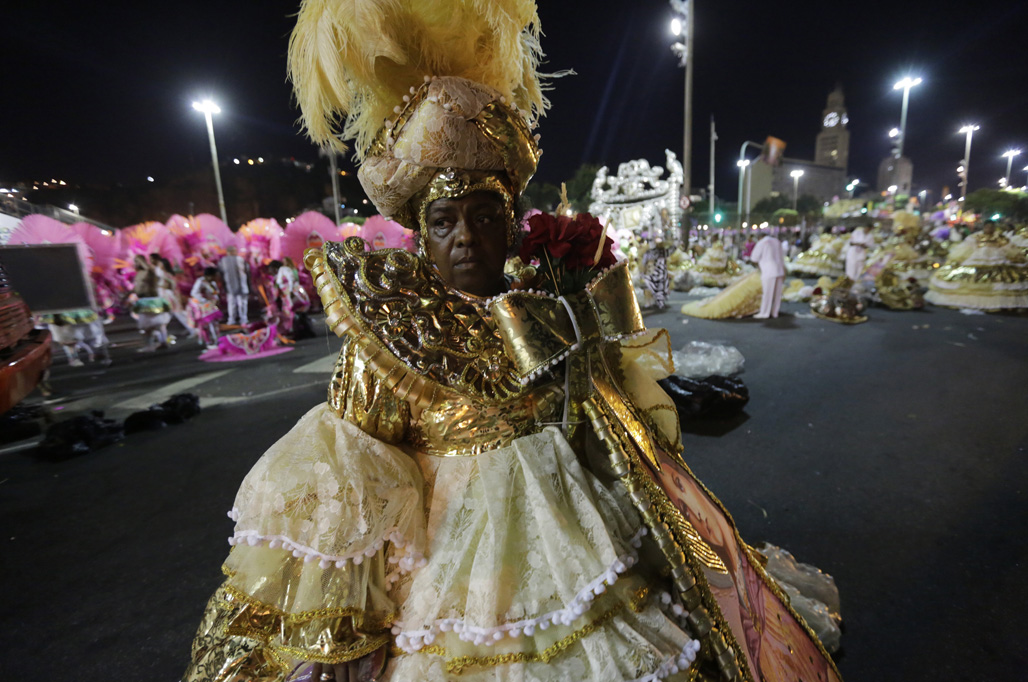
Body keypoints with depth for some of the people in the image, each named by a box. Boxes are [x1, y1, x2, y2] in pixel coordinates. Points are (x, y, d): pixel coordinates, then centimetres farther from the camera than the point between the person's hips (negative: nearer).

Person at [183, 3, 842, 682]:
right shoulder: (391, 328, -13)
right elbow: (342, 490, -9)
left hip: (592, 525, 4)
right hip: (471, 545, -3)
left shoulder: (555, 299, -3)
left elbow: (618, 403, 11)